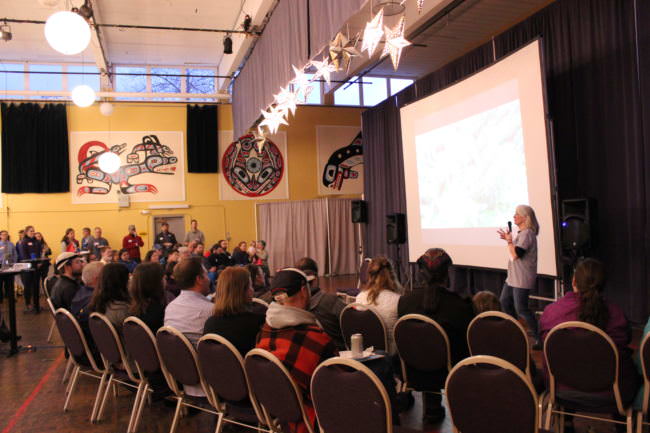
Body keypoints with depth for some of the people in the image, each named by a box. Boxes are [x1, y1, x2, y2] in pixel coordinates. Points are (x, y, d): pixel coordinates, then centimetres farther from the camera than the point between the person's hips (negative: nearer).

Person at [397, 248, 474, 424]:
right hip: (448, 375, -3)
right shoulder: (460, 305, -21)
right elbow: (470, 343, -7)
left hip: (415, 374, 3)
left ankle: (431, 409, 38)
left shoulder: (404, 301, -13)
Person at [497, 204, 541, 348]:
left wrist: (509, 240, -13)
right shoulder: (522, 233, 13)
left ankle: (537, 338, 1)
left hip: (522, 279, -11)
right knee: (505, 302, 18)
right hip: (513, 277, 11)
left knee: (521, 308, -8)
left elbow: (515, 255, -26)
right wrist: (508, 239, 13)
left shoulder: (527, 233, -19)